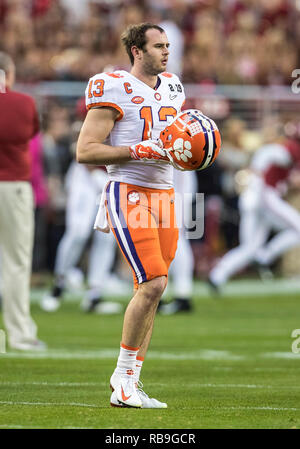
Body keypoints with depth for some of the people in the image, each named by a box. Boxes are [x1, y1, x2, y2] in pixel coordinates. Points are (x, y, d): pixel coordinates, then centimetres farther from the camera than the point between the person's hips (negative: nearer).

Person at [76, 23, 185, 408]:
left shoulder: (172, 89, 15)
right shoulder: (115, 89, -8)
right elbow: (85, 151, -12)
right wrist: (141, 150, -19)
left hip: (163, 193, 8)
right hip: (128, 193, -8)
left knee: (150, 291, 4)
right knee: (154, 283, -17)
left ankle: (127, 386, 9)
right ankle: (123, 376, -5)